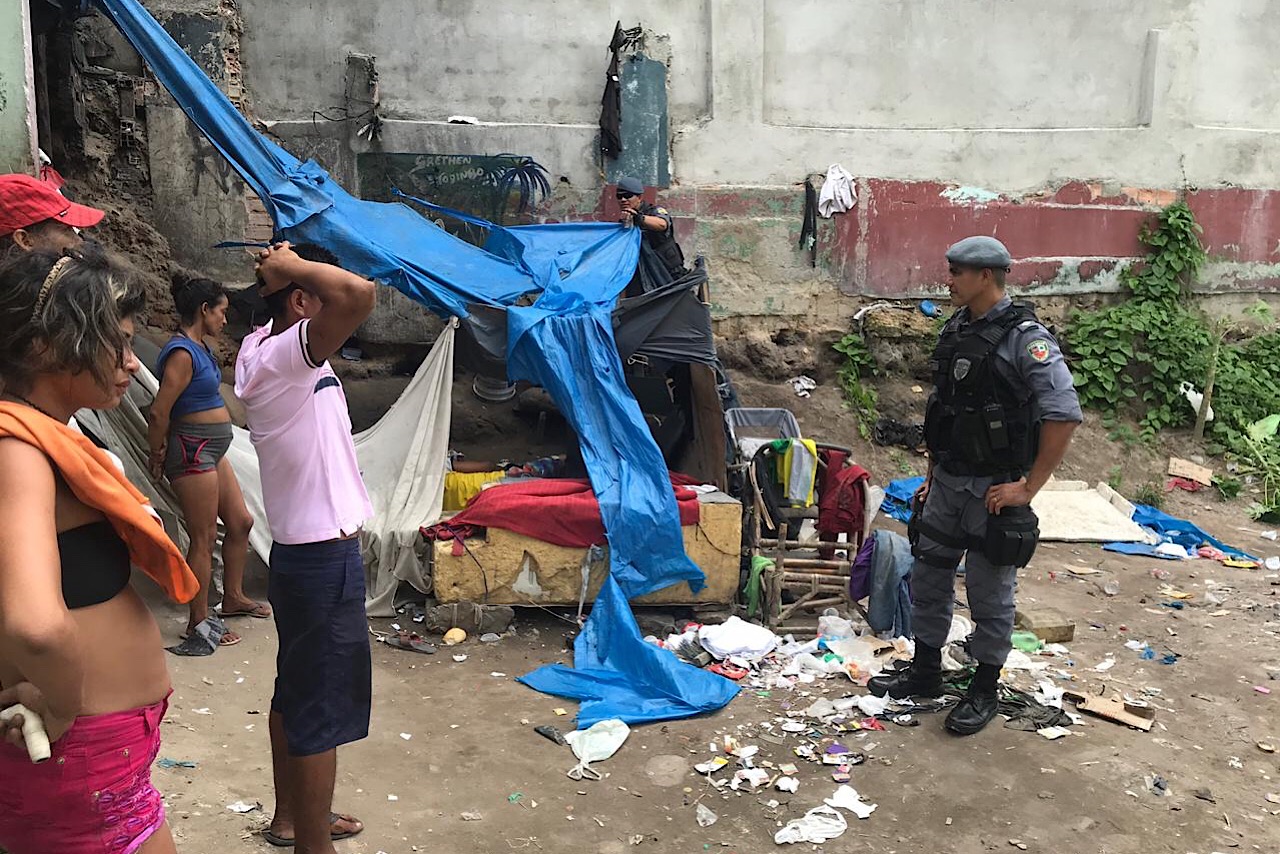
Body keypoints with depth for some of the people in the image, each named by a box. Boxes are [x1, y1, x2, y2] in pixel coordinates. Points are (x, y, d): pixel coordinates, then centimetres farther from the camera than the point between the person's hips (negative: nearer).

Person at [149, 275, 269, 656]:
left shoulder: (200, 346, 10)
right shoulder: (182, 353, -20)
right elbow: (159, 412, -21)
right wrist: (159, 455, -6)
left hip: (211, 449, 10)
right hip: (192, 451, -10)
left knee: (240, 522, 18)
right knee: (204, 538, -1)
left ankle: (233, 598, 35)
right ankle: (198, 626, 11)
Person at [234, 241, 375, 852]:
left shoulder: (264, 346, 6)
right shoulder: (281, 356, -21)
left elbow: (344, 301, 26)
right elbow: (358, 294, -39)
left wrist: (286, 271, 9)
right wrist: (294, 266, -22)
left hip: (304, 551, 10)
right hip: (326, 559, -10)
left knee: (295, 693, 21)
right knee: (324, 710, 0)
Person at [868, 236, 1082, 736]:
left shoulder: (1025, 339, -17)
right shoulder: (954, 330, 7)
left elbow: (1063, 417, -20)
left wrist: (1028, 487, -17)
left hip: (993, 489, -7)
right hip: (946, 483, 7)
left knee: (989, 592, 6)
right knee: (928, 578, 15)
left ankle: (984, 693, 22)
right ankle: (924, 675, 32)